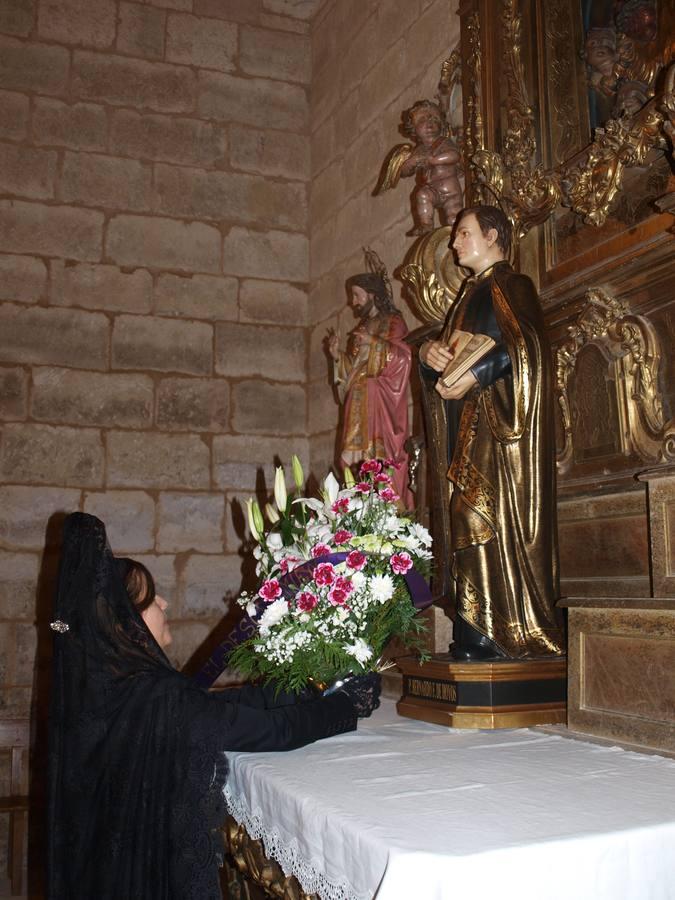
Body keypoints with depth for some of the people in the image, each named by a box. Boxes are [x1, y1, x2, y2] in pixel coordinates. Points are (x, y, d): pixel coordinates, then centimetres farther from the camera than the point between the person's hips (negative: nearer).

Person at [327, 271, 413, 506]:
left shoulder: (393, 322, 1)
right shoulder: (362, 326, 22)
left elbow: (403, 357, -13)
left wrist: (373, 342, -15)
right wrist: (338, 356, 6)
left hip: (382, 407, -6)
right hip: (360, 407, 7)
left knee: (383, 459, -12)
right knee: (361, 459, -1)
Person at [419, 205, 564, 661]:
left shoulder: (509, 287, -3)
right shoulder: (472, 294, 24)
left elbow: (524, 349, -17)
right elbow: (445, 361, 22)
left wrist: (472, 376, -19)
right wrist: (430, 351, 0)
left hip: (499, 428, -9)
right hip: (470, 431, 9)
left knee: (496, 522, -12)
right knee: (472, 525, 3)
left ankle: (503, 636, -9)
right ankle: (479, 637, 5)